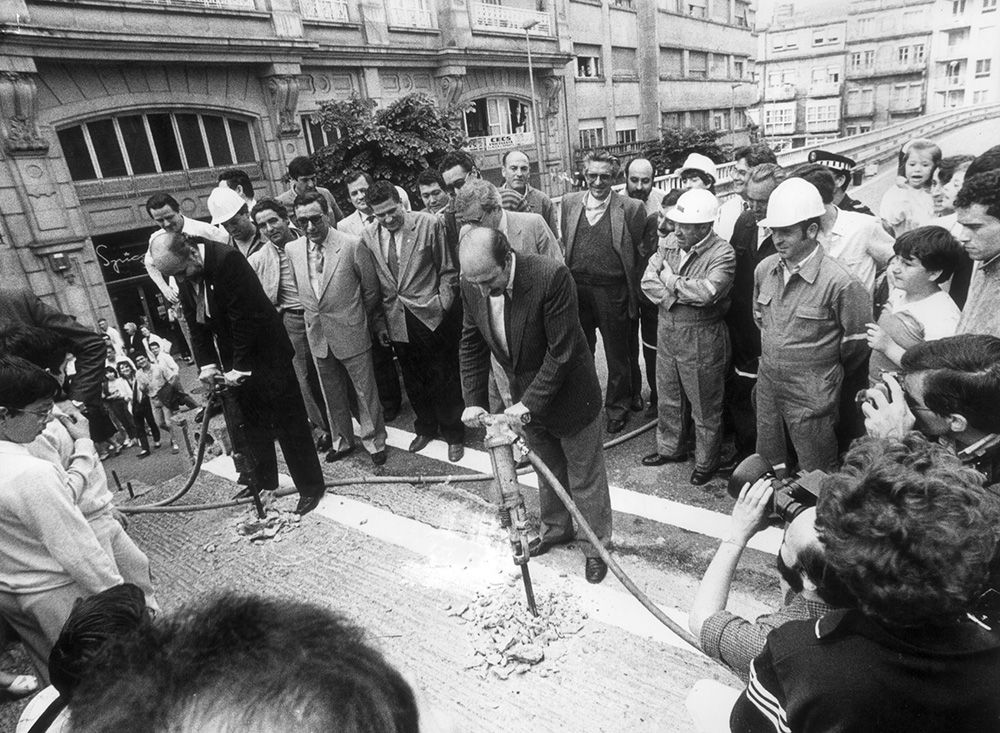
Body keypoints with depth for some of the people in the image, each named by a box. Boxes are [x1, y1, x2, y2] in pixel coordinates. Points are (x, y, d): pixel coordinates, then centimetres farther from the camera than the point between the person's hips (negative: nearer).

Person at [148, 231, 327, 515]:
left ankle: (311, 486, 10)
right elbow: (196, 324, 7)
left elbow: (244, 317, -23)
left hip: (266, 354, -7)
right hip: (234, 363, 7)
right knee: (252, 422, 16)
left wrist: (241, 367, -19)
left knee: (287, 422, -1)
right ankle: (263, 480, 31)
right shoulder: (185, 280, 2)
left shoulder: (227, 259, -23)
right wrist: (206, 364, -4)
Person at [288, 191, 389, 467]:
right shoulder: (292, 250, -1)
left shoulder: (353, 245, -14)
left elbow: (371, 290, -4)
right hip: (317, 335, 4)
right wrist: (311, 316, 12)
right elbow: (298, 291, 12)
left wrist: (377, 325, 4)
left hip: (351, 333, -4)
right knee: (332, 395, 18)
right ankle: (341, 442, 37)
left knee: (365, 392, 8)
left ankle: (374, 442, 27)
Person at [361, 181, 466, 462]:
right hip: (398, 320, 4)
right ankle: (426, 428, 38)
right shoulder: (369, 237, 4)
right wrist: (379, 319, 4)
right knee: (414, 381, 16)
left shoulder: (430, 224, -6)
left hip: (431, 315, -3)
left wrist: (443, 305, -8)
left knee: (444, 379, 5)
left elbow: (448, 270, -2)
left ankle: (454, 435, 23)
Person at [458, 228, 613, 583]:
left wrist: (530, 402, -25)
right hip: (525, 397, 6)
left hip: (568, 394, -5)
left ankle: (596, 545, 35)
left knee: (585, 477, 13)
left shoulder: (551, 276, -32)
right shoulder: (473, 284, -14)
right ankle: (556, 529, 49)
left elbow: (561, 351, -27)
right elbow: (472, 344, -3)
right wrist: (474, 400, -9)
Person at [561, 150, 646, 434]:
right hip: (576, 290, 4)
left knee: (617, 356, 12)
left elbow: (637, 254, -6)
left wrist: (633, 298, -9)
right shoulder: (569, 202, 4)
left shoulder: (631, 208, -9)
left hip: (612, 292, -3)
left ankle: (617, 407, 33)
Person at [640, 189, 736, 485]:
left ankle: (707, 462, 29)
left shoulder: (722, 253, -15)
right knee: (667, 399, 21)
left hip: (702, 341, -6)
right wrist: (684, 292, -20)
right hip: (667, 335, 6)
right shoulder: (669, 247, 4)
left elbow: (706, 292, -30)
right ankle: (669, 448, 41)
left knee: (705, 408, 10)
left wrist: (670, 280, -16)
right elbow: (647, 282, -6)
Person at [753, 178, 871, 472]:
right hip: (767, 389, 6)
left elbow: (858, 340, -10)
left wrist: (827, 371, 3)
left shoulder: (839, 282, -20)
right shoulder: (765, 269, -1)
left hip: (811, 401, -5)